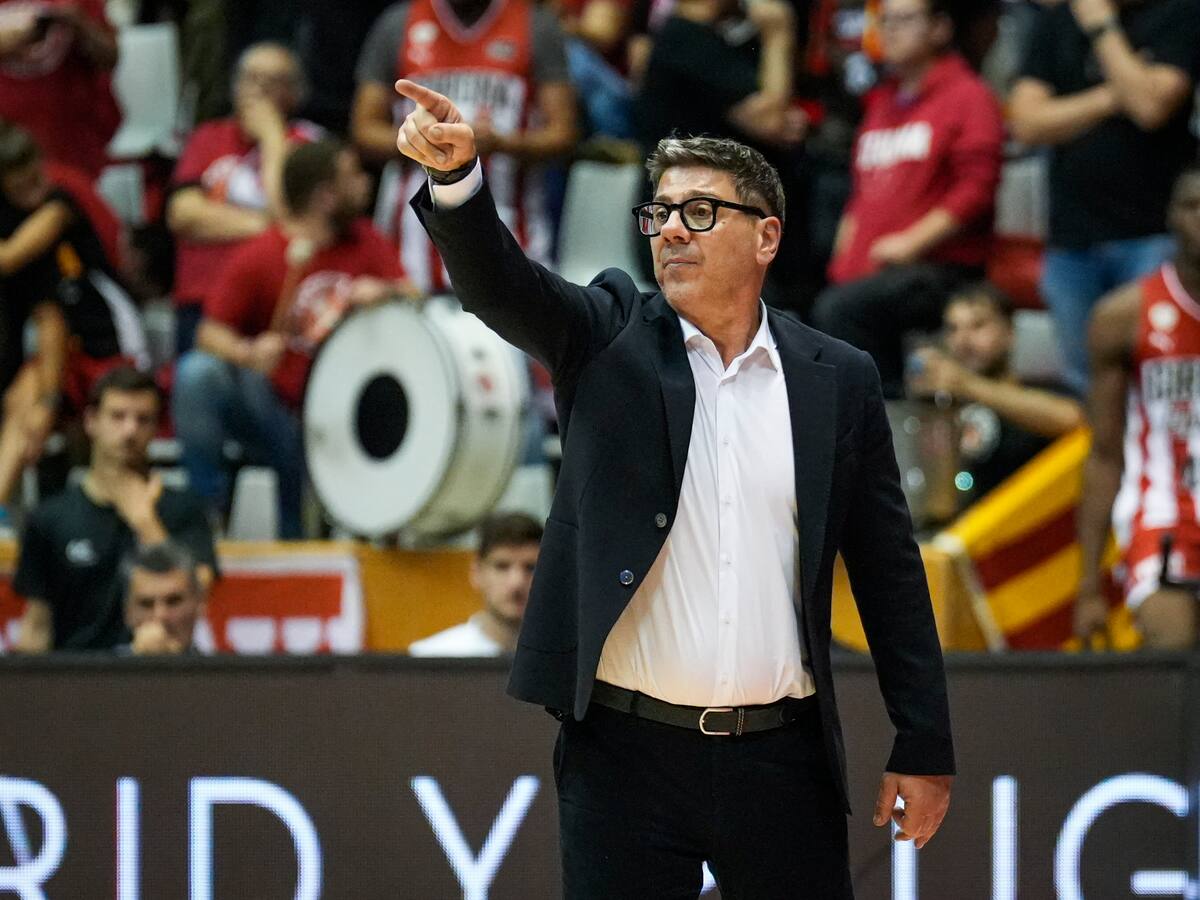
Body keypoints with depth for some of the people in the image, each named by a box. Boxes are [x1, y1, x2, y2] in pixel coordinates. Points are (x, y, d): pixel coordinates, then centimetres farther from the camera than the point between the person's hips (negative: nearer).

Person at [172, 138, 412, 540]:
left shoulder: (366, 243, 2)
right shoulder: (259, 257, -13)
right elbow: (211, 333, -13)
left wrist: (385, 293, -22)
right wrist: (248, 354, -35)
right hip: (276, 409, -4)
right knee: (197, 372, -29)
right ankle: (207, 506, -22)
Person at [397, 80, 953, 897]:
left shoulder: (839, 380, 6)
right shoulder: (610, 337, 4)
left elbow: (889, 572, 7)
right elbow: (501, 285, -14)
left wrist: (924, 748, 3)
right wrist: (456, 172, -35)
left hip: (782, 760, 1)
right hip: (626, 753, -1)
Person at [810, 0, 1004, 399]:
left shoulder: (967, 97, 1)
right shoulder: (880, 103, 23)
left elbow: (976, 189, -9)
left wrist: (910, 242, -15)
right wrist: (844, 259, 12)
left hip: (941, 270, -7)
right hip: (869, 271, 7)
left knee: (841, 308, -30)